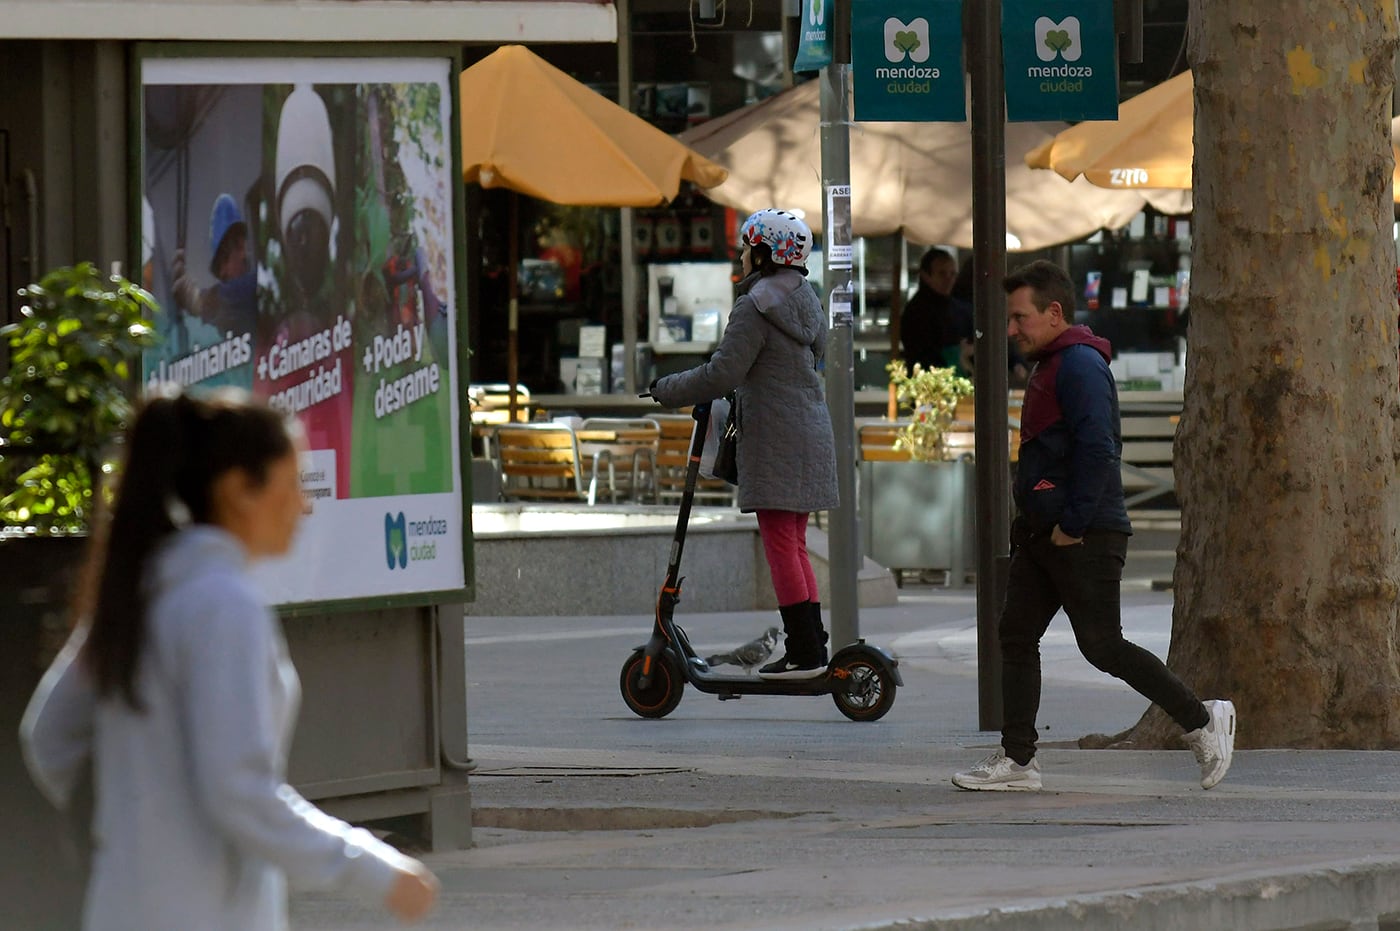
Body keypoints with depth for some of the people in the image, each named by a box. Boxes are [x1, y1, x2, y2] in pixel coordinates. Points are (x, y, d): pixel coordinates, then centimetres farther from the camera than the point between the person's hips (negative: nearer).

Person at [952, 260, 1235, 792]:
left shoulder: (1080, 365, -14)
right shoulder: (1049, 365, 18)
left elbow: (1097, 450, -23)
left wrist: (1072, 524, -22)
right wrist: (1032, 521, 17)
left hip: (1085, 538, -10)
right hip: (1041, 533, 10)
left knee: (1102, 647, -7)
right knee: (1016, 635, 5)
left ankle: (1202, 721, 4)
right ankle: (1017, 759, 6)